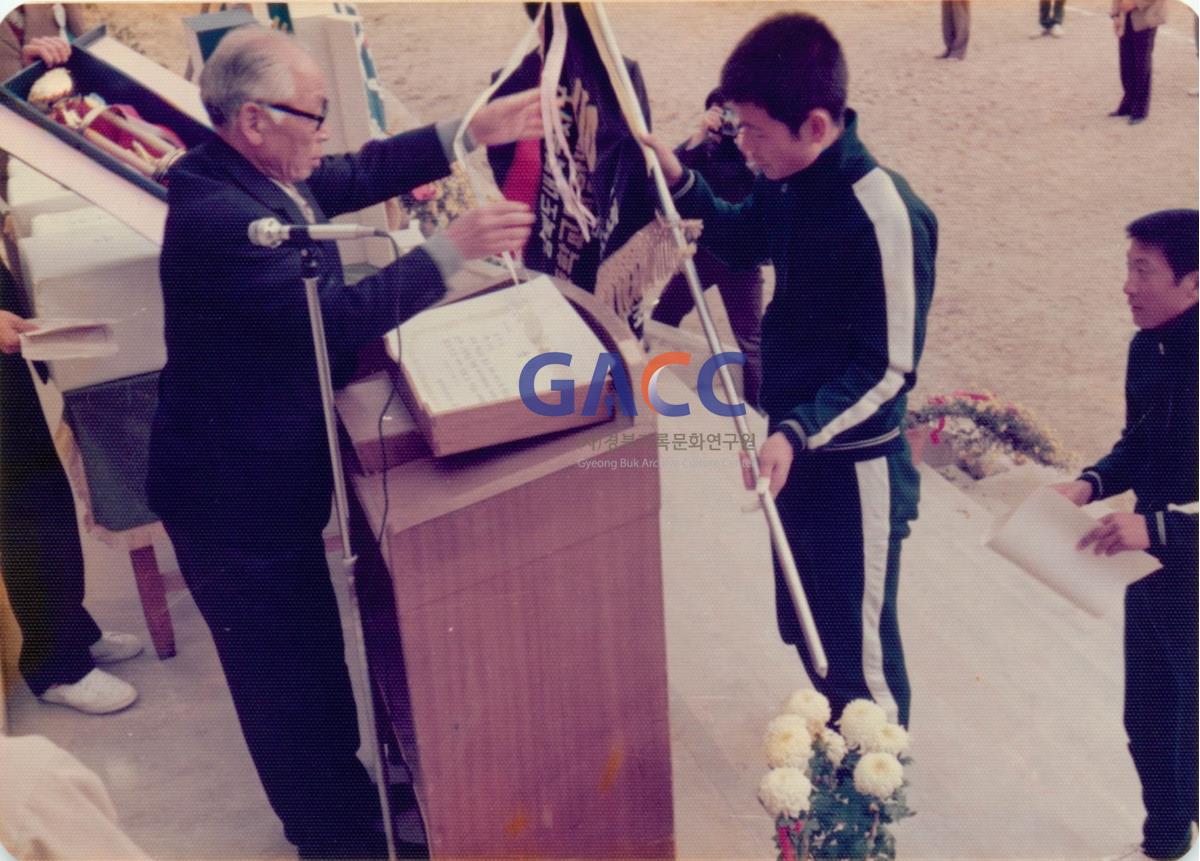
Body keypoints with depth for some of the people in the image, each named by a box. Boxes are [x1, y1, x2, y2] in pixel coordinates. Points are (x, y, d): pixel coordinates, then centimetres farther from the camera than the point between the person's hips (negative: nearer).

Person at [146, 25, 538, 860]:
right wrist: (452, 248, -29)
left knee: (310, 649, 25)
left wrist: (473, 131, 1)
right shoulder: (218, 214, -30)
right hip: (233, 489, -10)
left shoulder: (258, 173, -1)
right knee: (283, 666, 9)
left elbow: (363, 172, 9)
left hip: (268, 471, 10)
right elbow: (339, 317, -33)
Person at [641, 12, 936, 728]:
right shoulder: (789, 180, -4)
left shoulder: (883, 216, -28)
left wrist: (798, 432, -33)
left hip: (856, 468, -8)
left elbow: (888, 367, -23)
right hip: (798, 445, 8)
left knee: (859, 643, 11)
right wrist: (683, 183, 1)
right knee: (804, 625, 25)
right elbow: (747, 240, 18)